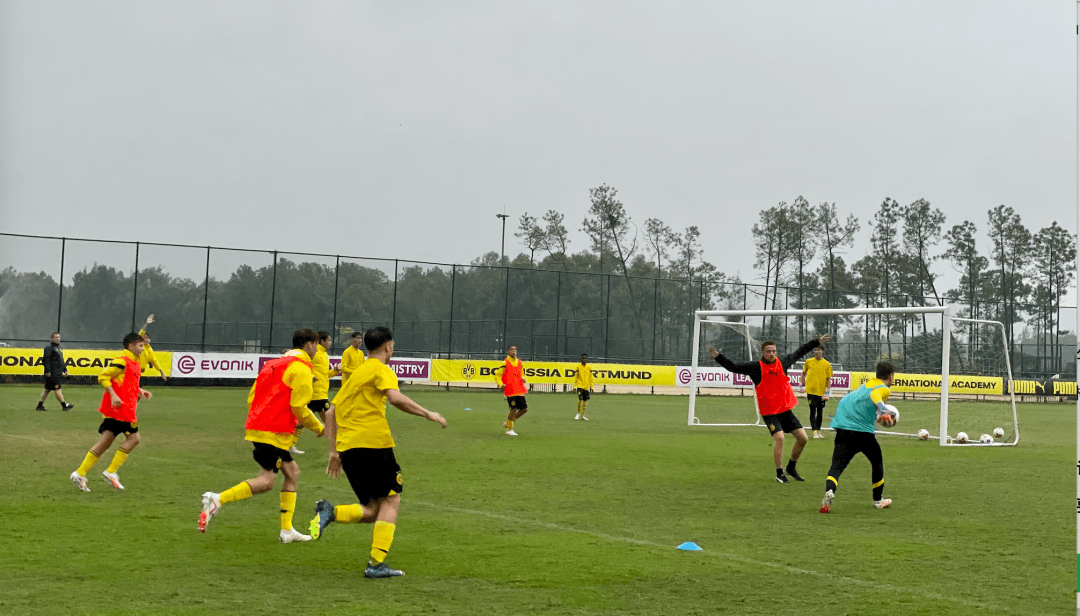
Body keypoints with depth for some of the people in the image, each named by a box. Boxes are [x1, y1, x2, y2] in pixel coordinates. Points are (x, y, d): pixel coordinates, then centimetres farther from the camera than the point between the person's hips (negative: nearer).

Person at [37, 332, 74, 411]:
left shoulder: (58, 347, 21)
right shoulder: (49, 347, -10)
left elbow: (61, 360, 29)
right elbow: (46, 359, -16)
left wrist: (65, 369, 25)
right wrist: (48, 371, -21)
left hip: (58, 372, 10)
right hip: (53, 373, -10)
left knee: (47, 389, 11)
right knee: (57, 389, -7)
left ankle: (40, 406, 16)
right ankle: (64, 405, -7)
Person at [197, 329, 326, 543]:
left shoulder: (275, 363, 20)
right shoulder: (301, 368, -6)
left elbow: (251, 397, 18)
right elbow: (299, 406, -12)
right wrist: (318, 427, 3)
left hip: (257, 426, 10)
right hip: (275, 432, -10)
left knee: (292, 471, 14)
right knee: (266, 481, -11)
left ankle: (287, 530, 12)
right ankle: (218, 500, -19)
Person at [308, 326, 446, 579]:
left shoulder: (355, 373, 26)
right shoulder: (381, 370, 1)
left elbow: (330, 413, 23)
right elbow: (395, 397, -20)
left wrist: (334, 452, 23)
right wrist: (428, 414, -10)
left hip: (346, 447, 7)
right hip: (373, 442, -7)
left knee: (373, 510, 10)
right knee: (390, 500, 0)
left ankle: (331, 512, -14)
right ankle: (377, 563, -10)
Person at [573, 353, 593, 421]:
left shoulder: (589, 368, 8)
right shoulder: (578, 367, -1)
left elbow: (590, 378, 13)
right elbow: (575, 377, 1)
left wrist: (591, 387, 11)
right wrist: (574, 386, -4)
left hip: (586, 387, 4)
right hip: (580, 386, -4)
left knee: (585, 401, 5)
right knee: (580, 399, -15)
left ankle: (583, 415, 14)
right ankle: (578, 413, -1)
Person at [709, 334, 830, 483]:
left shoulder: (782, 363, 5)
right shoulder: (756, 367, -8)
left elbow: (798, 353, 21)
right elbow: (733, 367, -11)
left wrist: (817, 342, 29)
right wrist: (718, 356, -24)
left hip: (786, 409, 6)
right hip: (769, 412, -6)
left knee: (802, 438, 5)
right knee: (779, 437, -22)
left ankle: (791, 468, 26)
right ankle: (779, 473, -5)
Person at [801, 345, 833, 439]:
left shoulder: (826, 364, 1)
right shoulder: (808, 362, 2)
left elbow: (829, 378, 2)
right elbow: (804, 372, 18)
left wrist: (827, 393, -5)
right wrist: (802, 384, 14)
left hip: (822, 392, 1)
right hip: (811, 391, -1)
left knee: (820, 412, 10)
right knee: (813, 411, -7)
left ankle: (819, 431, 22)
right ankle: (815, 432, -9)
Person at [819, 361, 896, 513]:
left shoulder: (866, 383, 23)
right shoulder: (884, 389, 3)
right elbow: (874, 394, -21)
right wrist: (880, 406, -40)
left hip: (843, 431, 4)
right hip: (864, 431, -4)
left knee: (837, 466, -6)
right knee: (877, 463, 21)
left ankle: (829, 491, -35)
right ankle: (878, 500, 33)